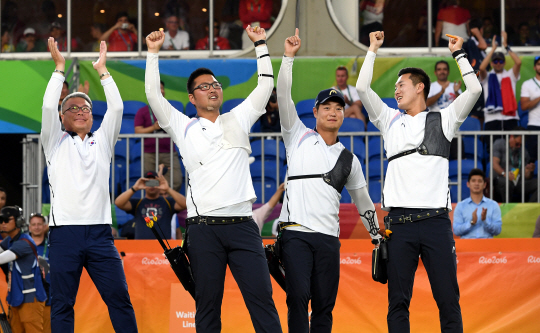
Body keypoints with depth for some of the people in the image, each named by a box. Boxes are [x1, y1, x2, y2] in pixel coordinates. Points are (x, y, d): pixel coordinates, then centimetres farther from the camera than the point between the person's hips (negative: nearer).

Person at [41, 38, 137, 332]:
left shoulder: (102, 142, 18)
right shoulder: (56, 143, 13)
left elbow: (116, 108, 7)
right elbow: (48, 107, -1)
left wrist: (102, 71, 7)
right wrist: (60, 69, 1)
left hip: (99, 232, 2)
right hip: (65, 231, -2)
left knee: (119, 297, -3)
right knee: (62, 303, -2)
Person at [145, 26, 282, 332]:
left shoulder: (238, 120, 17)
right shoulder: (184, 128, 12)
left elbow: (266, 86, 16)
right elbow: (154, 95, 5)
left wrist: (261, 44, 14)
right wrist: (153, 54, 3)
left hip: (242, 225, 1)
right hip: (204, 227, -1)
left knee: (262, 298, -5)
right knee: (208, 303, 1)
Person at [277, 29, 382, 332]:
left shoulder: (349, 159, 17)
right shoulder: (299, 137, 9)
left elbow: (363, 201, 24)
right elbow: (284, 97, -1)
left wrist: (377, 236, 20)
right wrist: (289, 57, -10)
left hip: (329, 239, 3)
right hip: (296, 233, -3)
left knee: (325, 306, 0)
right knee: (298, 298, -14)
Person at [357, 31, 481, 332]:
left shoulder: (442, 120, 12)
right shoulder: (391, 121, 18)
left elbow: (474, 90, 2)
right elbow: (363, 88, 11)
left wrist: (459, 54, 10)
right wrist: (373, 50, 16)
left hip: (435, 219, -2)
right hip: (400, 221, 2)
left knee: (448, 299, -4)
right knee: (398, 300, -1)